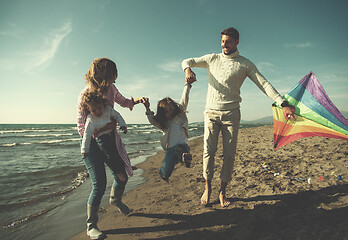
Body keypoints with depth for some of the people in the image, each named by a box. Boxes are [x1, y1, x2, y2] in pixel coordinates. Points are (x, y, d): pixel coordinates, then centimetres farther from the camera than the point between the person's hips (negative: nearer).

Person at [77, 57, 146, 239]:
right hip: (92, 144, -6)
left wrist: (135, 101, -3)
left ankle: (115, 200, 48)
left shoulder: (110, 89, -2)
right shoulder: (85, 96, -19)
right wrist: (105, 127, -24)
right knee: (99, 185, -9)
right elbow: (81, 128, -18)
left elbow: (123, 102, 17)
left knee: (122, 176, 14)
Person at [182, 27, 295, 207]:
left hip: (231, 113, 0)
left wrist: (283, 104, -11)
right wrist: (188, 69, -12)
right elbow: (187, 61, 15)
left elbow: (264, 84, 0)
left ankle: (223, 191, 14)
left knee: (229, 153, -1)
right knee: (209, 150, -5)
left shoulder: (245, 64, 7)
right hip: (211, 112, 1)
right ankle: (207, 187, 12)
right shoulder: (212, 59, 12)